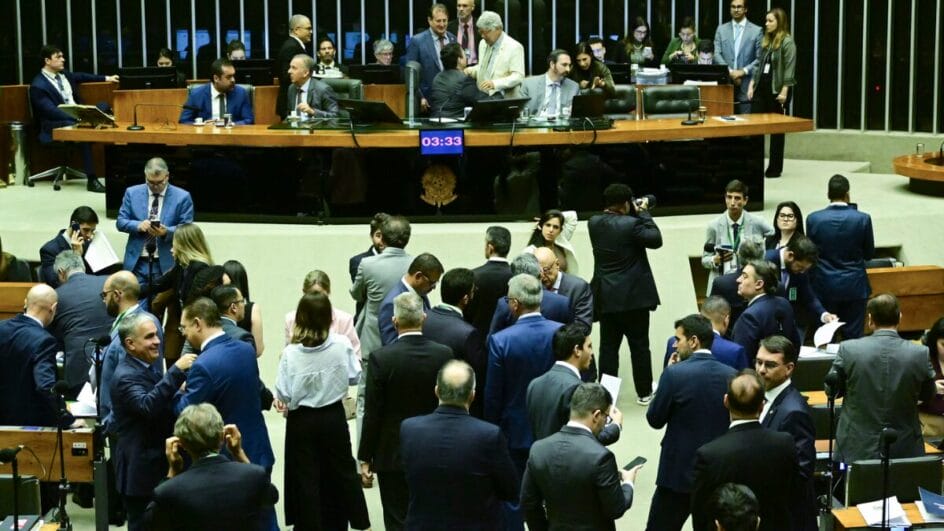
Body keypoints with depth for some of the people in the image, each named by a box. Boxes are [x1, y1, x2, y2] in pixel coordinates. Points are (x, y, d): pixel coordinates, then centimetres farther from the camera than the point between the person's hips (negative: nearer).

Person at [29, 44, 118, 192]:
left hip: (77, 115, 9)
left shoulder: (63, 74, 11)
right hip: (55, 125, -9)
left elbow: (81, 76, 31)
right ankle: (91, 180, -33)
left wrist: (106, 78, 33)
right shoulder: (38, 86, -15)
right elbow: (52, 111, -25)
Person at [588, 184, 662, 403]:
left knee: (608, 346, 10)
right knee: (639, 346, 6)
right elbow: (655, 239, -11)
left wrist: (636, 214, 9)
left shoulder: (594, 223, 1)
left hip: (606, 298, 5)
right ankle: (644, 393, 13)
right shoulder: (630, 224, -18)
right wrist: (643, 213, -3)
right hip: (633, 296, -5)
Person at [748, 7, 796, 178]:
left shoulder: (787, 42, -9)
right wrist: (752, 85, 8)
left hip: (777, 90, -7)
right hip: (761, 88, 7)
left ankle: (775, 168, 10)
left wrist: (784, 92, -18)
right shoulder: (765, 40, 13)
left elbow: (789, 69, -13)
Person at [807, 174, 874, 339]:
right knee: (853, 336, 6)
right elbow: (869, 253, 1)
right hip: (854, 286, -1)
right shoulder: (862, 219, -10)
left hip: (824, 286, 1)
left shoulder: (814, 219, -9)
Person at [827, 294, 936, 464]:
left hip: (856, 450, 0)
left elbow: (832, 389, 5)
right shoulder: (920, 354, -9)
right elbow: (928, 395, 9)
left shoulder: (848, 349, -11)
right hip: (905, 450, 0)